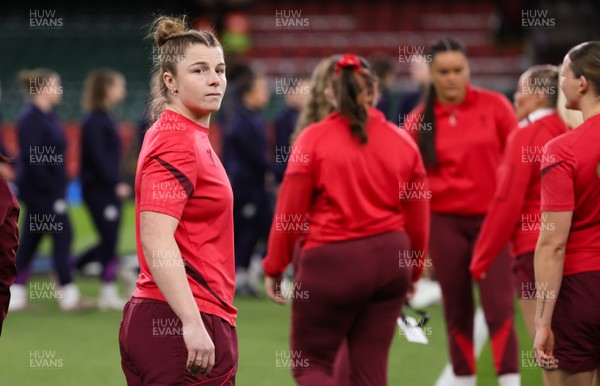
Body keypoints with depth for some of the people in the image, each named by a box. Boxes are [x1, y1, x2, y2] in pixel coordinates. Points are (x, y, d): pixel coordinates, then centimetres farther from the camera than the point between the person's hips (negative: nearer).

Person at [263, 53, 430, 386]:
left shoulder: (314, 138, -6)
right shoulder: (402, 141, 4)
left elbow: (289, 211, -6)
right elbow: (417, 218, 9)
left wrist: (274, 267, 5)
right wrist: (413, 270, 24)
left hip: (331, 262, -4)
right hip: (390, 259, 4)